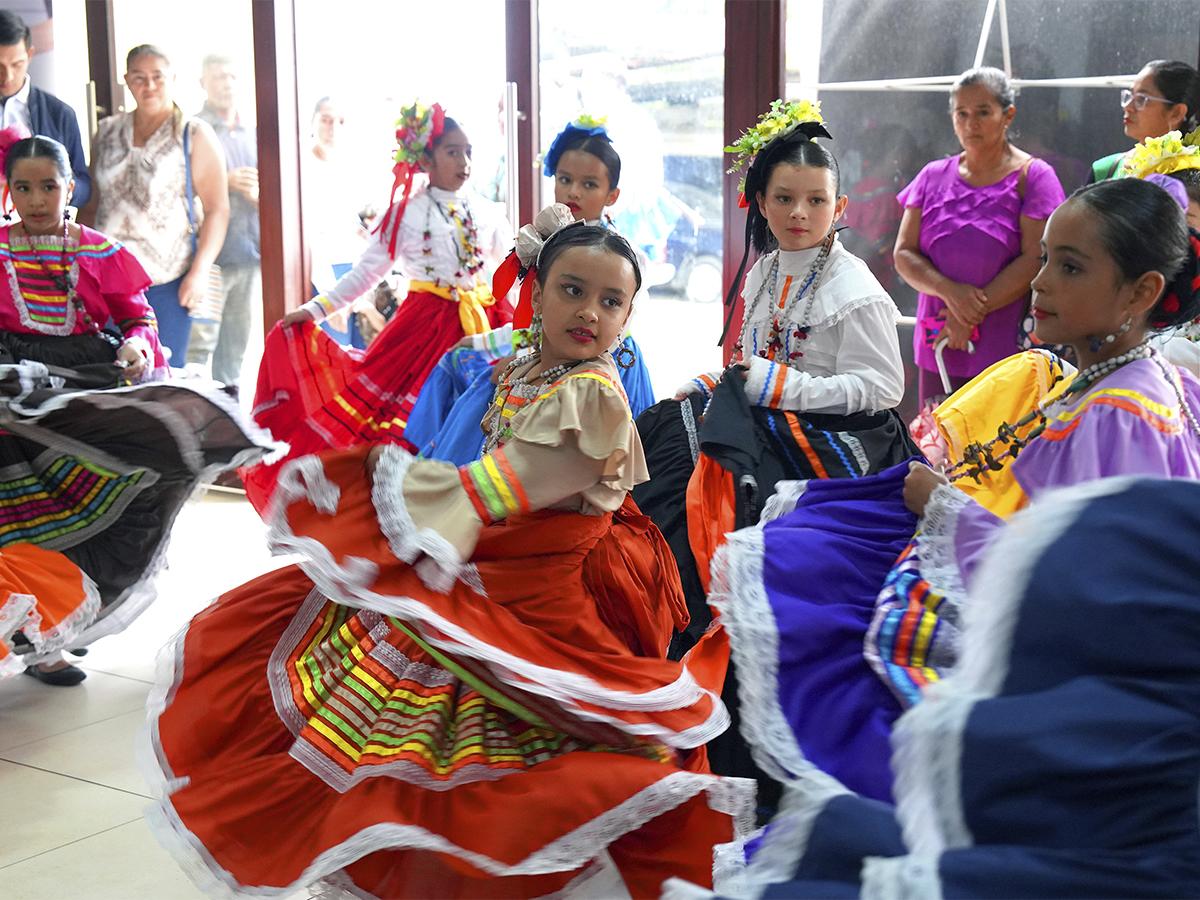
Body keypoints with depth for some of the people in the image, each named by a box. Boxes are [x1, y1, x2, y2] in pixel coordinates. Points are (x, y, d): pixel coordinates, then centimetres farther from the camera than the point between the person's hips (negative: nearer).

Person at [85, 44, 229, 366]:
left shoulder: (195, 135, 1)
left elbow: (217, 209, -3)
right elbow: (91, 203, 19)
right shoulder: (107, 132, 13)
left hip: (168, 280, -3)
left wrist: (200, 271, -13)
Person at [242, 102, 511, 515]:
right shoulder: (406, 214, -1)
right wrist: (316, 308, -7)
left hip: (482, 323, 3)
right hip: (427, 324, -3)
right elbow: (365, 272, -1)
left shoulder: (486, 212, 7)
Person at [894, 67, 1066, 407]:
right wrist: (949, 291, -13)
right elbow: (904, 254, 5)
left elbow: (1035, 259, -9)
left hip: (1007, 351, -4)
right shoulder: (933, 176, 12)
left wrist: (973, 314, -12)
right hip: (938, 346, 4)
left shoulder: (1033, 177, -1)